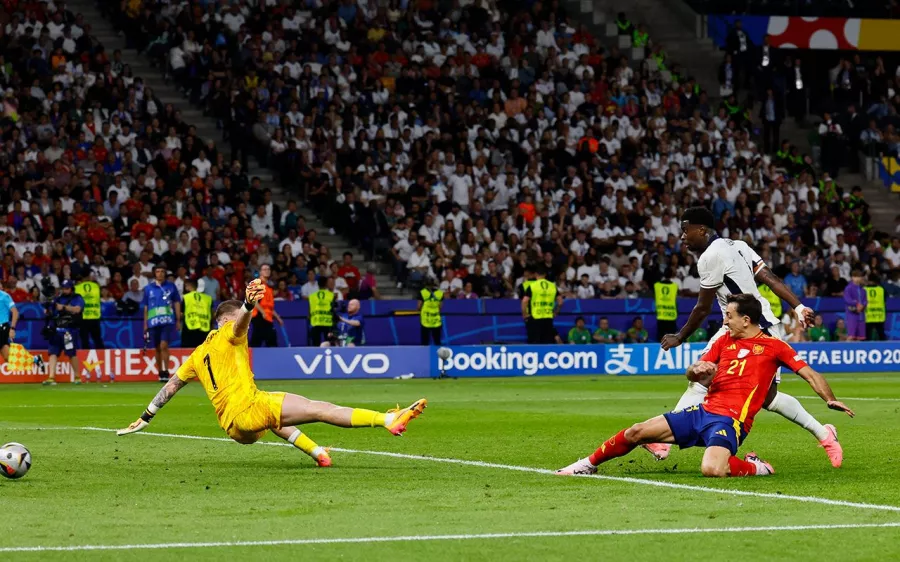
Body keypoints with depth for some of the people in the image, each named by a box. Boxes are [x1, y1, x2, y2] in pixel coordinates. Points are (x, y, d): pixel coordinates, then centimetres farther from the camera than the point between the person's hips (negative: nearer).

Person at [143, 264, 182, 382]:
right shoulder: (148, 288, 9)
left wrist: (178, 320, 6)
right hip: (153, 322, 2)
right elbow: (145, 307, 14)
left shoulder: (171, 286, 6)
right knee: (157, 348, 8)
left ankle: (166, 372, -16)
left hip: (167, 321, -2)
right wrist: (145, 324, 13)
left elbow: (177, 303, 10)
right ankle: (160, 373, 19)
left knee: (164, 345, -16)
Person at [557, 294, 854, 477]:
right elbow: (693, 373, 17)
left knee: (711, 469, -35)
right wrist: (697, 370, -7)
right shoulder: (724, 341, 16)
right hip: (703, 410, 6)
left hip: (730, 420, -6)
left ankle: (754, 467, -5)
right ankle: (589, 464, 22)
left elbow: (808, 373, -3)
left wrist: (830, 399, -19)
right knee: (637, 432, 2)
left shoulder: (773, 346, -1)